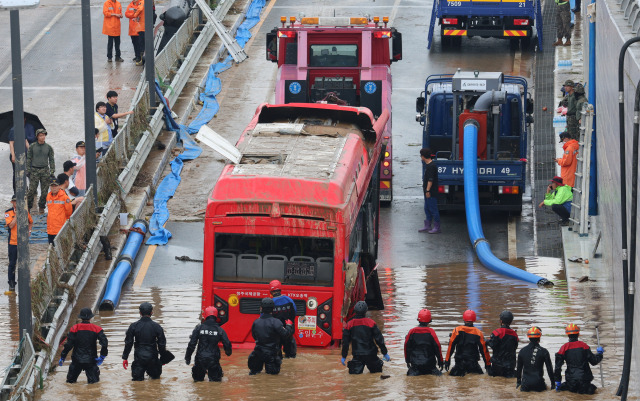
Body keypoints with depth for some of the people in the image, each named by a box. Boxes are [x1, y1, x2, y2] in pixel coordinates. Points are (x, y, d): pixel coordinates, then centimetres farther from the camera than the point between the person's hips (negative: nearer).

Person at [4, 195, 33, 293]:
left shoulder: (25, 211, 5)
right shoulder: (8, 212, -6)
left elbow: (31, 222, 21)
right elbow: (11, 225, -18)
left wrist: (29, 231, 5)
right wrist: (17, 214, -18)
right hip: (12, 242, -3)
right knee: (12, 263, 1)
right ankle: (11, 284, 8)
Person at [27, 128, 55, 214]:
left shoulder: (49, 147, 7)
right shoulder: (32, 147, 4)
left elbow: (51, 160, 10)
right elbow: (29, 159, 7)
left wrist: (52, 171, 2)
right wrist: (28, 171, 0)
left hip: (45, 171, 1)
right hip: (34, 171, -1)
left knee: (44, 191, 2)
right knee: (31, 190, -7)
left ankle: (42, 207, 15)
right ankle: (29, 207, 4)